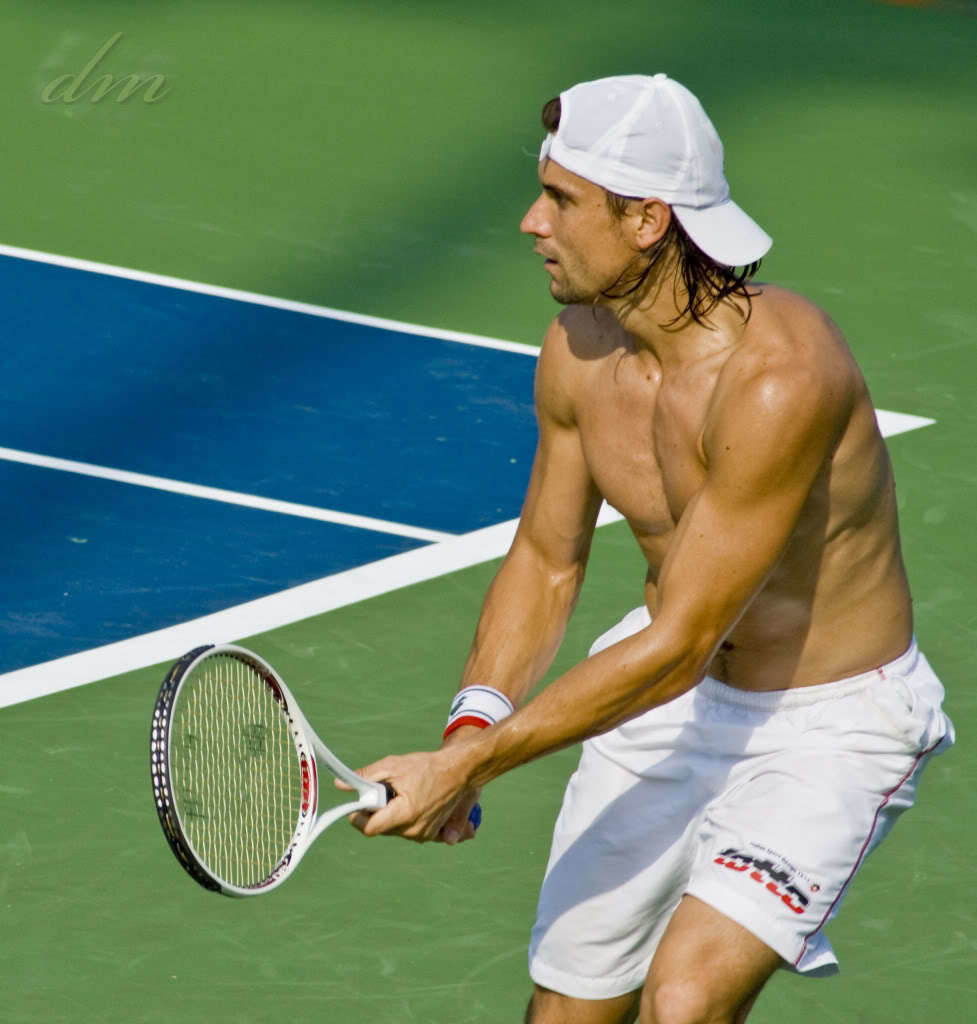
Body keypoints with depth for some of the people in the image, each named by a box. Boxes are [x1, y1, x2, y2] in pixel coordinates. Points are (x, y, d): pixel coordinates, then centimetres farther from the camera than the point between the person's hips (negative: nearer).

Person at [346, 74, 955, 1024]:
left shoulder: (778, 376, -32)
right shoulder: (577, 348, -8)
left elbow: (679, 646, -30)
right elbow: (546, 561, 5)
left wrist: (465, 766, -29)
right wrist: (472, 723, -13)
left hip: (831, 721, -7)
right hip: (673, 693, 7)